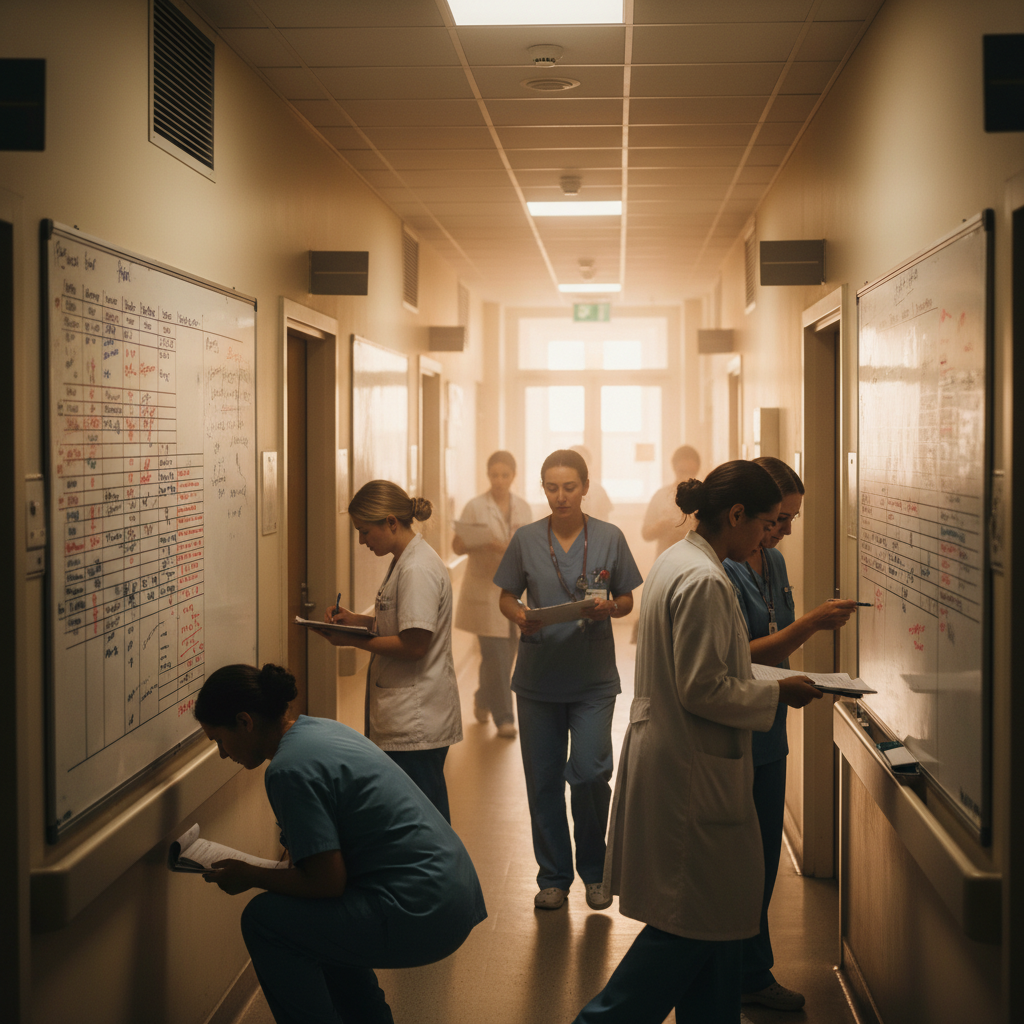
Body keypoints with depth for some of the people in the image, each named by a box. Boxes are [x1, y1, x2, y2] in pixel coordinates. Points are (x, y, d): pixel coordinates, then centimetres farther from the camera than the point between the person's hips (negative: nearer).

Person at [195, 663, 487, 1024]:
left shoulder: (289, 768, -17)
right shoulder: (320, 728, 12)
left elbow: (328, 882, -15)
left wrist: (250, 877, -2)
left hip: (423, 915, -10)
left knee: (264, 920, -4)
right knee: (317, 923, 27)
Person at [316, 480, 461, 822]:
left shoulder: (417, 570, -18)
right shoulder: (405, 561, 14)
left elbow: (414, 644, -22)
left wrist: (353, 641, -14)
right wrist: (358, 620, 10)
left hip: (416, 722, -10)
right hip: (407, 717, 10)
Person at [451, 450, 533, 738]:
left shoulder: (523, 508, 7)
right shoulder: (475, 507, -5)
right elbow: (457, 546, -7)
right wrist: (485, 544, -23)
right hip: (485, 588, -5)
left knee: (507, 652, 10)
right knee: (495, 654, -7)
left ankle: (483, 699, 34)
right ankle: (504, 718, 0)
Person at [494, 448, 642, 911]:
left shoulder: (609, 538, 0)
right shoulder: (526, 538, 2)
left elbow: (628, 600, 8)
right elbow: (506, 597, 9)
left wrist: (609, 607, -14)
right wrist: (519, 616, -12)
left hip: (593, 677, -1)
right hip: (538, 677, 1)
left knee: (589, 773, -8)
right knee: (543, 781, 6)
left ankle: (594, 870, 15)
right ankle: (553, 876, 21)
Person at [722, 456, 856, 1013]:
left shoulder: (774, 561, 10)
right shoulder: (720, 569, -17)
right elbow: (739, 657, -20)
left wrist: (820, 622, -3)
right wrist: (810, 623, -23)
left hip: (768, 732, 8)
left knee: (763, 858, 13)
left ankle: (750, 974, 24)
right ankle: (750, 975, 15)